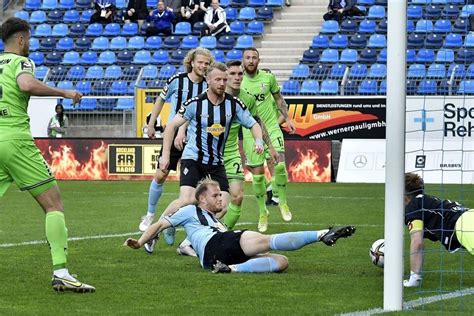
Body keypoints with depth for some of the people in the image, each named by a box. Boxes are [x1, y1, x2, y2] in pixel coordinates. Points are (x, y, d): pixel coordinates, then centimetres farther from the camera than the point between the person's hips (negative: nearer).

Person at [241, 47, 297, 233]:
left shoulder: (268, 77, 1)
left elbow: (278, 98, 14)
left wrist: (287, 118, 10)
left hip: (271, 127, 1)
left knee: (279, 165, -17)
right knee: (257, 174, 1)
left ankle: (282, 202, 5)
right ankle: (262, 213, 18)